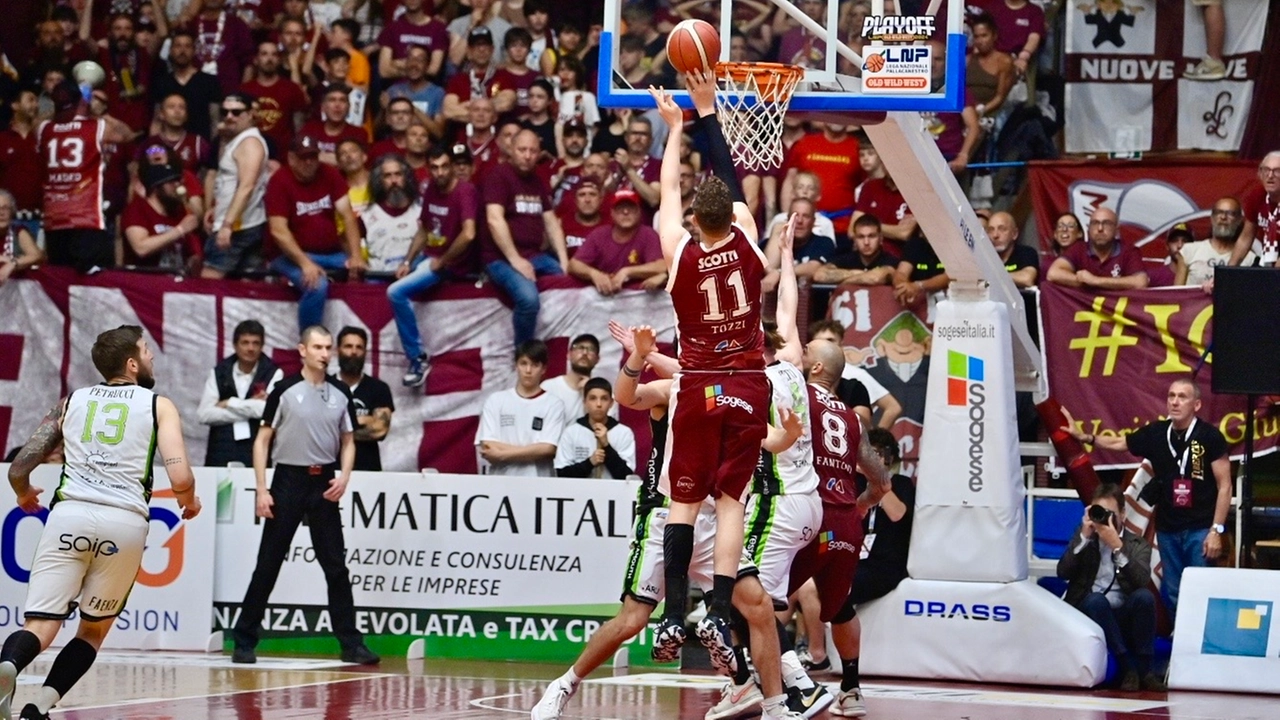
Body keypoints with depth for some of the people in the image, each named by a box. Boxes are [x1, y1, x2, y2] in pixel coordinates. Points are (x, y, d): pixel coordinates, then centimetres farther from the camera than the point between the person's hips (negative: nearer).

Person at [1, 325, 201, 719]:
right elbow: (180, 479, 0)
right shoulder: (159, 406, 13)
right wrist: (190, 502, 23)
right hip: (125, 523, -1)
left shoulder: (70, 401, 20)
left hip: (69, 514, 1)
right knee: (94, 630, 18)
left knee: (39, 627, -5)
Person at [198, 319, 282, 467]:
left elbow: (267, 409, -13)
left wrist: (229, 403, -2)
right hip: (221, 455, 2)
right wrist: (249, 408, -6)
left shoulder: (273, 374, 3)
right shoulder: (219, 373, 10)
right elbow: (204, 414, -2)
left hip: (256, 455, -2)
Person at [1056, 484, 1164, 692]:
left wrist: (1117, 546, -22)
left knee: (1144, 596, -29)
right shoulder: (1083, 537, 12)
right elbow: (1063, 573, -4)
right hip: (1088, 612, 0)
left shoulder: (1138, 544, 6)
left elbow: (1142, 580, -15)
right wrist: (1085, 537, -11)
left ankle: (1143, 668, -23)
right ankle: (1127, 668, -30)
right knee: (1096, 599, -33)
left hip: (1123, 617, 0)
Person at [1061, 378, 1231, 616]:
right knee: (1173, 596, 10)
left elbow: (1224, 486, -8)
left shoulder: (1209, 436, -9)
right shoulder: (1155, 433, 3)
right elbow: (1117, 443, 20)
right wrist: (1083, 437, 7)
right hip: (1167, 530, 5)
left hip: (1200, 530, -5)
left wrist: (1217, 530, -12)